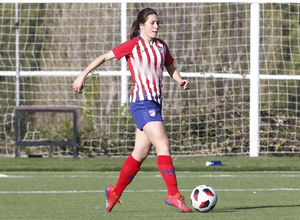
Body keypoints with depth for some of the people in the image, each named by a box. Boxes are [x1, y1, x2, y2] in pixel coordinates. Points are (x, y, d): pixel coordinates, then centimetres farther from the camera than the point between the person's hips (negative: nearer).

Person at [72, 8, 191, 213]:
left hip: (156, 102, 7)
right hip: (142, 101, -7)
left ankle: (115, 192, 23)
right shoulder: (133, 45, -5)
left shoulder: (161, 46, 13)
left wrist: (181, 81, 6)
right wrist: (83, 75, 1)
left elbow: (171, 67, 26)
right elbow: (104, 57, 1)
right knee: (163, 145, -17)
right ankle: (173, 194, -19)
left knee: (141, 153, 10)